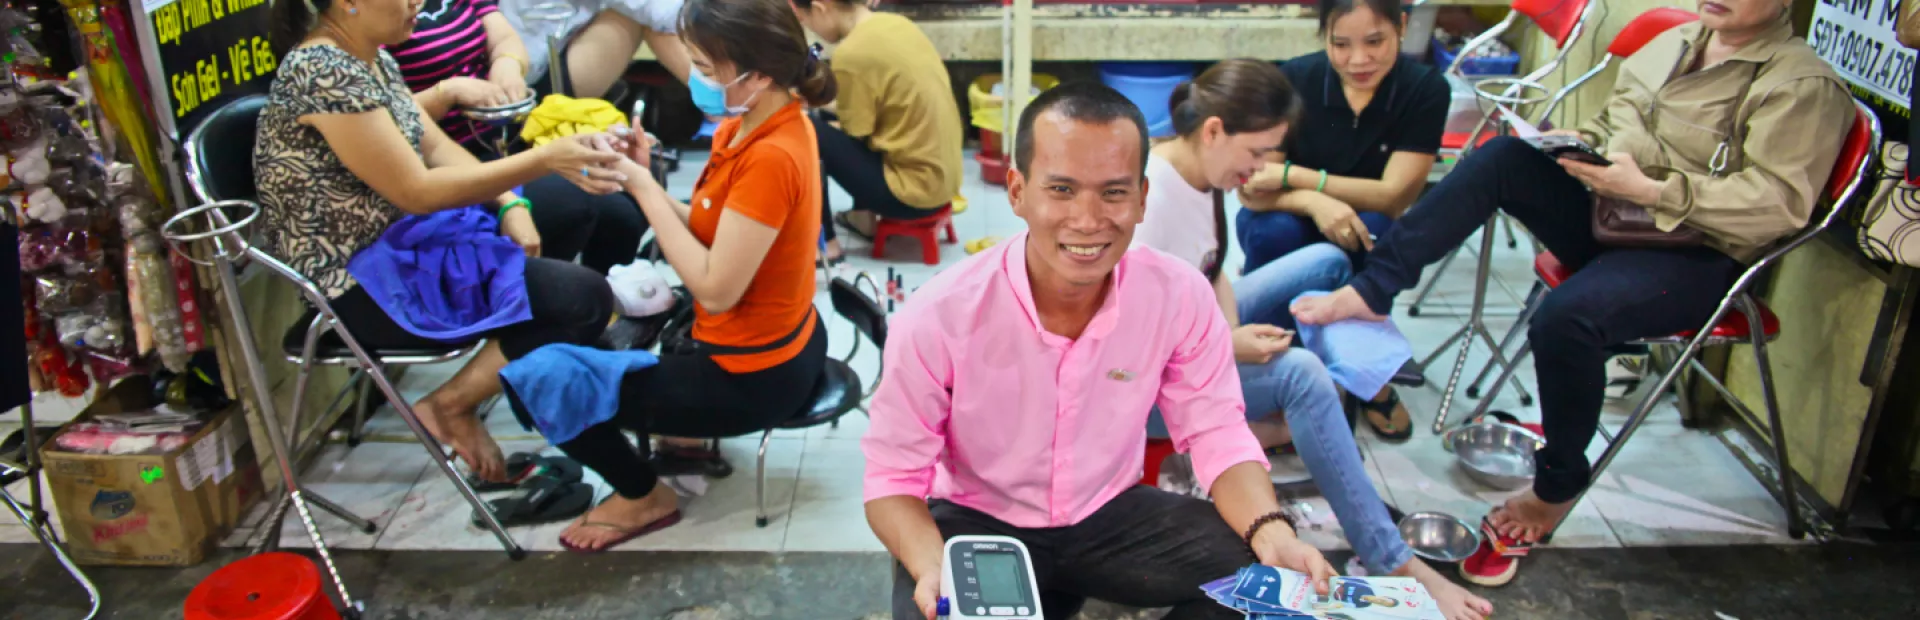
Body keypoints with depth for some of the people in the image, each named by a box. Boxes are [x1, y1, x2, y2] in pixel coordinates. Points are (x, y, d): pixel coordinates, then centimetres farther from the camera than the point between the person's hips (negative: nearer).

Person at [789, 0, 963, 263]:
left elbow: (856, 134, -9)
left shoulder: (850, 53, -20)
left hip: (916, 191, -8)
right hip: (945, 177, 8)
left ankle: (825, 242, 6)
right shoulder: (895, 23, 4)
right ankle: (863, 216, 28)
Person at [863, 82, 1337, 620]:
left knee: (1264, 572, -16)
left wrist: (1271, 533, -26)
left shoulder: (1181, 296, -16)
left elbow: (1218, 435, -6)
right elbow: (895, 478, -15)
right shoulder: (938, 316, -24)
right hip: (975, 522, -2)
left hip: (1111, 512, 3)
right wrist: (935, 568, -36)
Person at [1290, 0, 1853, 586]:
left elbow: (1780, 202, -16)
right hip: (1608, 219, 7)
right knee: (1504, 157, -17)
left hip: (1697, 256, -7)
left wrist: (1650, 190, -26)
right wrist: (1577, 142, 0)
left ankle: (1557, 487, -11)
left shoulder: (1805, 85, -8)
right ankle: (1371, 290, -23)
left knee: (1568, 314, -35)